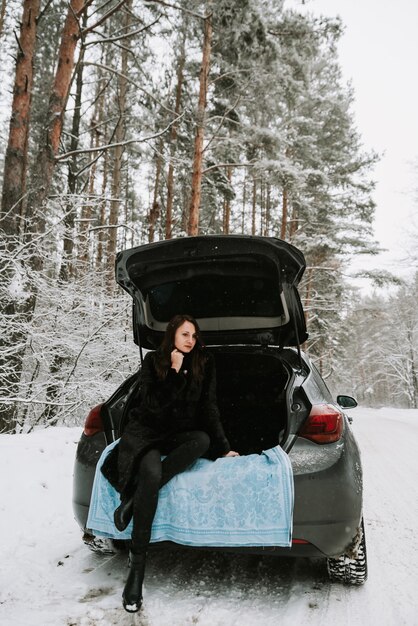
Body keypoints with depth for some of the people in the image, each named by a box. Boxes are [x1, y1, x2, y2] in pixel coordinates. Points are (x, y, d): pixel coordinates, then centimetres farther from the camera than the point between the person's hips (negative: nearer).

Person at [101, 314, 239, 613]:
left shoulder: (204, 364, 1)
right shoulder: (154, 360, -3)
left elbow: (209, 409, 1)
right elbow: (154, 404, -12)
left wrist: (224, 448, -4)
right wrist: (175, 370, -19)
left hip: (180, 435, 3)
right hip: (147, 432, -2)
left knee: (203, 440, -32)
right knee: (151, 474, -32)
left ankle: (133, 499, -27)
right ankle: (137, 568, -23)